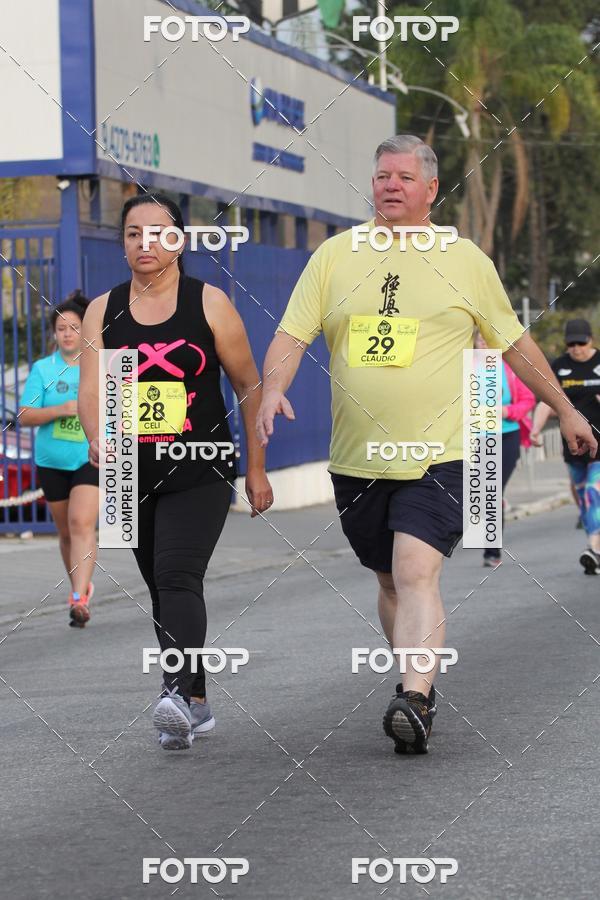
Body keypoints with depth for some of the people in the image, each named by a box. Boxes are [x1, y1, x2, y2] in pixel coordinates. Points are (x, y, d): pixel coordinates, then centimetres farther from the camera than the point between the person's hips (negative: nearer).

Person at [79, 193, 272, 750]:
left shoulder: (209, 303, -2)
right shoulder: (103, 312, 5)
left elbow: (249, 386, 4)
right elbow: (91, 390, -5)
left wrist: (256, 469, 4)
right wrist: (99, 439, -27)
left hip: (200, 473, -4)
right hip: (135, 475, 4)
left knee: (177, 576, -22)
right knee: (162, 590, 11)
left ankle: (177, 694, -35)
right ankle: (197, 705, 23)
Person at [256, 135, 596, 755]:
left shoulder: (466, 261, 5)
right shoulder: (334, 256, 6)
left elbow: (515, 343, 14)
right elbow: (291, 336, 2)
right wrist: (273, 388, -18)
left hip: (440, 454, -3)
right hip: (358, 460, 3)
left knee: (416, 574, -19)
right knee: (390, 581, 13)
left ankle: (414, 704, -26)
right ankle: (419, 687, 30)